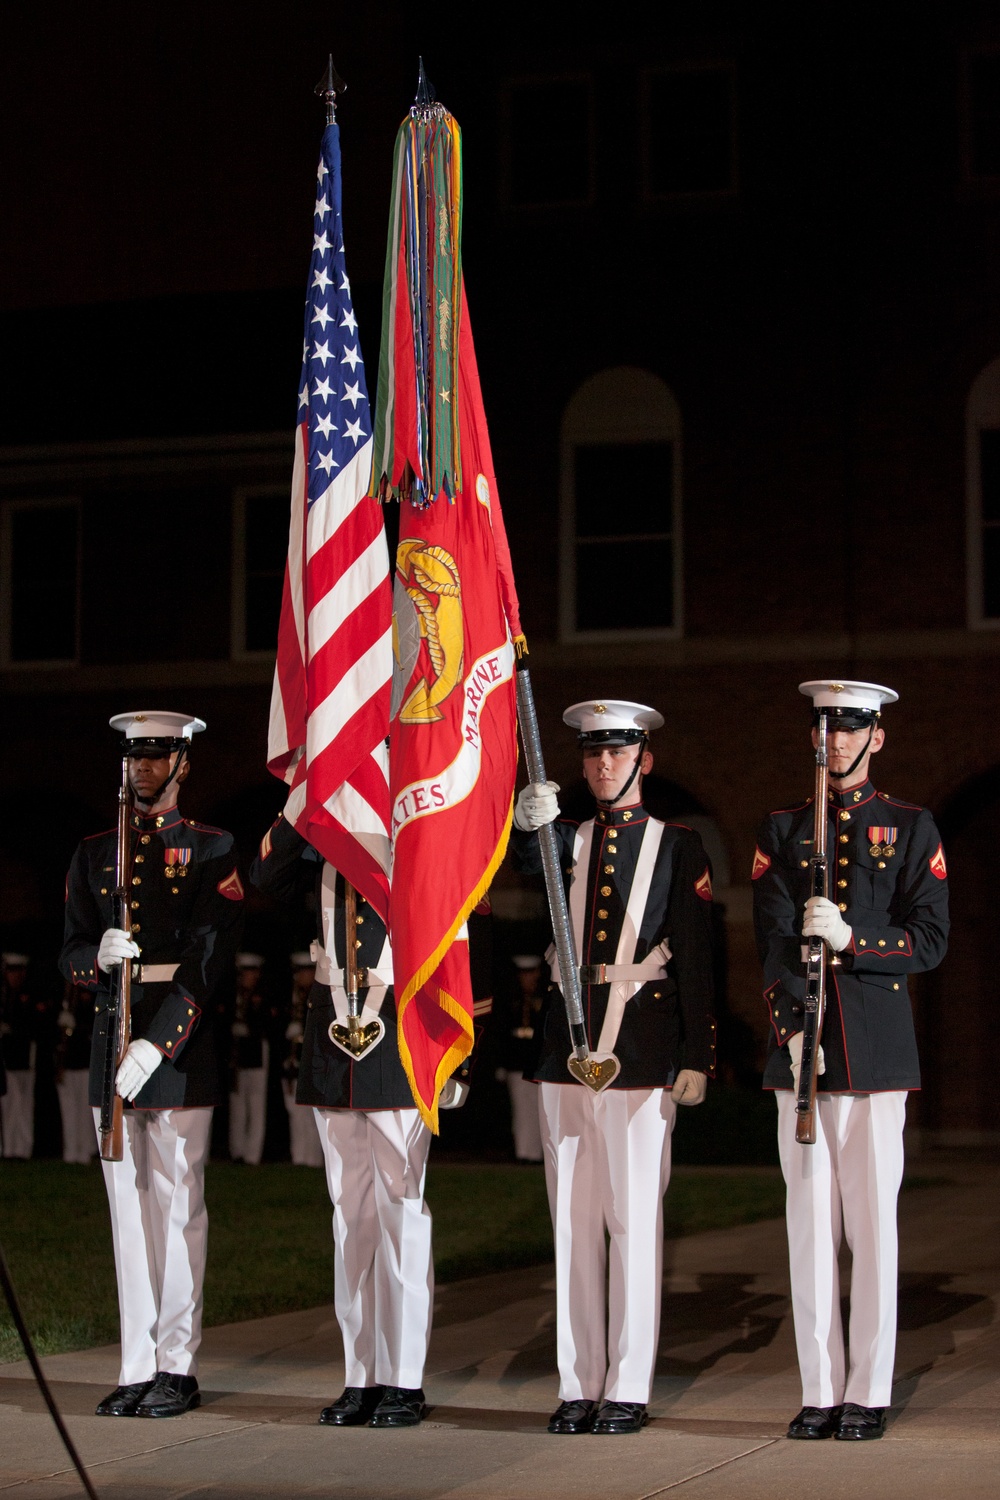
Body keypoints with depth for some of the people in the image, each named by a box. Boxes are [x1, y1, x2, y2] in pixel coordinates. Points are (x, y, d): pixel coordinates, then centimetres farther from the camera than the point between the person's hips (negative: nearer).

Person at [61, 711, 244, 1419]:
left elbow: (208, 961, -10)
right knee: (128, 1203, 6)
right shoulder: (95, 853, 14)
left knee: (178, 1202, -2)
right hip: (112, 1036, 4)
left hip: (182, 1042, -4)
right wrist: (100, 957, -16)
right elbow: (71, 954, 9)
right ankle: (137, 1368, 10)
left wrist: (154, 1047, -20)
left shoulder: (215, 850, 0)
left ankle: (178, 1366, 4)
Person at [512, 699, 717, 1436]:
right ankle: (580, 1387, 12)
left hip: (642, 1053, -4)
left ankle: (628, 1391, 4)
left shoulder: (678, 846, 3)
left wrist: (697, 1057, -6)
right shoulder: (567, 841, 13)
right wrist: (530, 826, -30)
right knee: (573, 1223, 6)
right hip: (567, 1045, 4)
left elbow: (695, 958, -1)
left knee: (635, 1222, -1)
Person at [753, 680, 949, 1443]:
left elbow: (931, 941, 0)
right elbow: (776, 940, 3)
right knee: (810, 1221, 2)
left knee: (873, 1221, -2)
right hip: (801, 1043, 2)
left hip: (878, 1047, -2)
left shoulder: (912, 828, 7)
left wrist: (850, 940, -16)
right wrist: (791, 1027, -11)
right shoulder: (783, 829, 12)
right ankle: (821, 1392, 7)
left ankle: (870, 1393, 4)